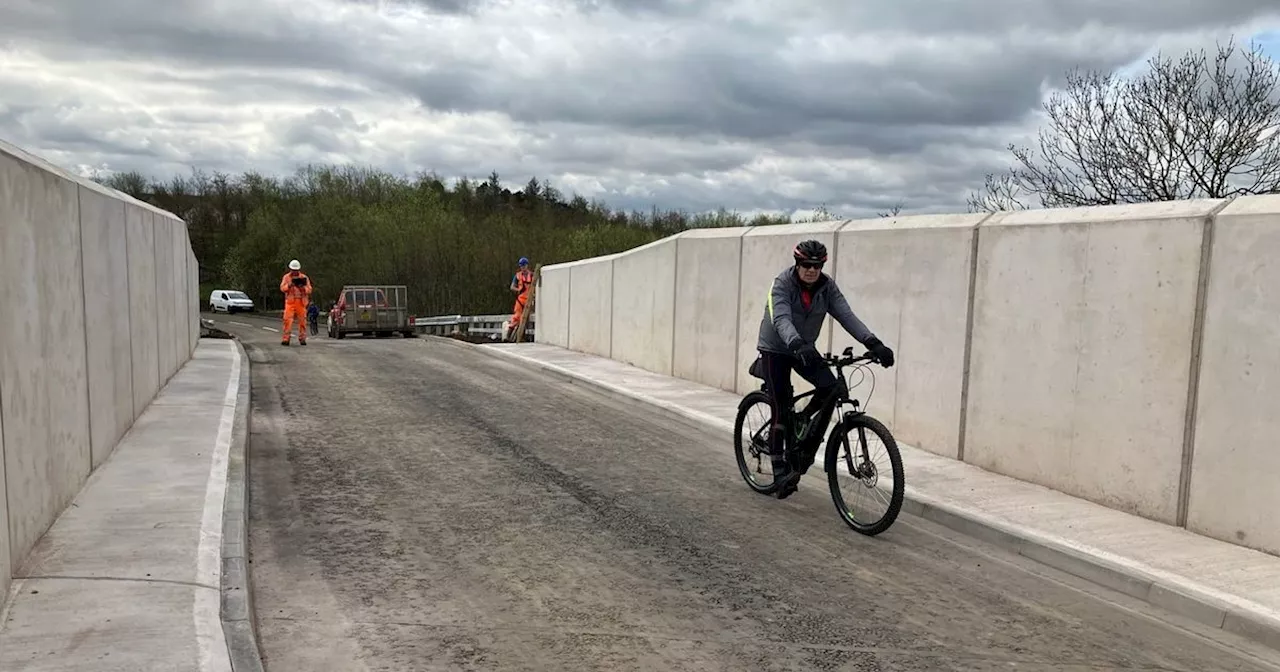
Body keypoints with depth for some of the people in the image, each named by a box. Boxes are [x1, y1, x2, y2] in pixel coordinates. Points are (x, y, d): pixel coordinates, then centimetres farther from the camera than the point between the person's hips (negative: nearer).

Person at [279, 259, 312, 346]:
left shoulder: (304, 278, 9)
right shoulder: (286, 277, 9)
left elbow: (309, 290, 4)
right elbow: (282, 288, 0)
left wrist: (303, 287, -14)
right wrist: (290, 285, -16)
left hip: (301, 302, 1)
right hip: (290, 302, -1)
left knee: (302, 321, 0)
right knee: (288, 320, -11)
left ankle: (302, 338, 8)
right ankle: (285, 339, -10)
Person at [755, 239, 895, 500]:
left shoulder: (827, 287, -9)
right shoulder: (782, 284, -22)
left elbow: (847, 316, -19)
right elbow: (781, 319, -37)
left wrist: (873, 343, -34)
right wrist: (797, 345, -56)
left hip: (804, 349, 4)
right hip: (775, 350, -4)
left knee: (831, 388, -19)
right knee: (781, 412, -9)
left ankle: (804, 453, 0)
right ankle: (780, 474, 0)